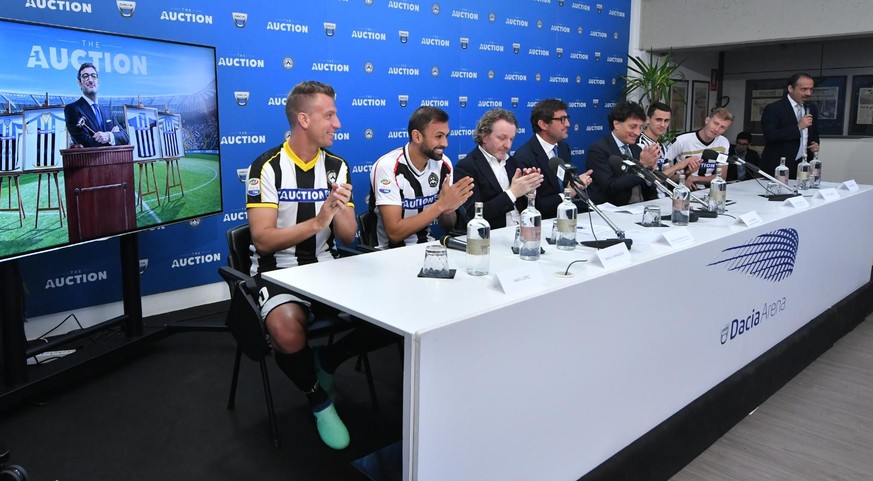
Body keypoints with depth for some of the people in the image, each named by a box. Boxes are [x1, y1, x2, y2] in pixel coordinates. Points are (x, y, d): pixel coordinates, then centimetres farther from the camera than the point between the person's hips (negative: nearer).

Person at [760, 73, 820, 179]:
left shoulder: (811, 108, 13)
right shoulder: (773, 109, -8)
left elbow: (814, 133, 25)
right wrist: (798, 127, -19)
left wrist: (815, 144, 4)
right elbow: (770, 136, -20)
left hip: (803, 166, 6)